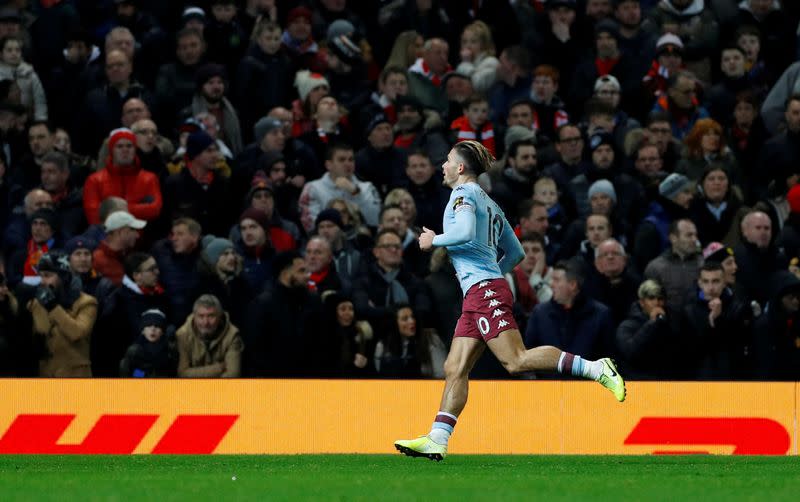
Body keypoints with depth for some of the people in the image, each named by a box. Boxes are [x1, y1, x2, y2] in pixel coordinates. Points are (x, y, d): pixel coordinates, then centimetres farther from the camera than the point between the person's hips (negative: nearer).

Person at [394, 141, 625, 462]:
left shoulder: (464, 194, -3)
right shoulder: (489, 204, 24)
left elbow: (465, 233, -22)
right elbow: (516, 252, 25)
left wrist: (435, 240, -7)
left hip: (484, 291, -10)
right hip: (478, 297, 10)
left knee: (515, 360, -17)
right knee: (455, 369, 3)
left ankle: (596, 369, -18)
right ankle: (436, 441, -3)